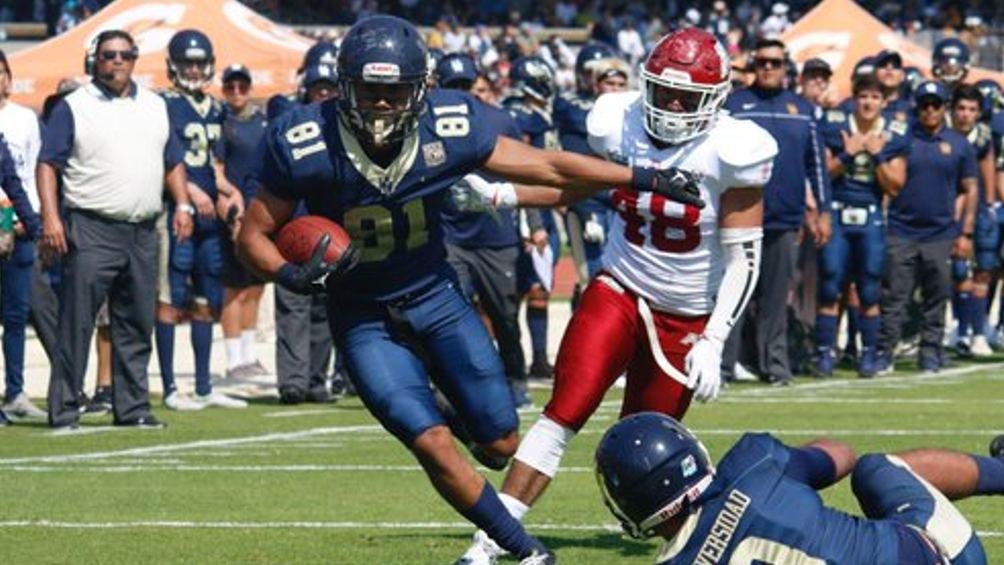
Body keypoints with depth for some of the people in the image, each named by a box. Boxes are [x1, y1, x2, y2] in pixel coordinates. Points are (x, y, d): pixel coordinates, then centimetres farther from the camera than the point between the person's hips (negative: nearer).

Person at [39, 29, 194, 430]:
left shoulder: (155, 107, 16)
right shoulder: (74, 107, 0)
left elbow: (173, 161, 22)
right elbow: (48, 164, -5)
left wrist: (182, 205, 7)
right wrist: (50, 218, -15)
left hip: (143, 232, 5)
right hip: (91, 231, -5)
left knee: (137, 325, 8)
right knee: (76, 323, -7)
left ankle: (132, 407, 15)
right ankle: (64, 410, -6)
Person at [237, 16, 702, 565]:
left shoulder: (449, 128, -17)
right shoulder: (307, 145, -22)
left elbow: (548, 167, -5)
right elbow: (254, 235, -11)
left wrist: (644, 179, -8)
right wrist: (292, 275, -32)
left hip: (435, 297, 3)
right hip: (364, 319, -3)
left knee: (502, 443, 2)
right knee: (434, 446, -16)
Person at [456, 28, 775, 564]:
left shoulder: (729, 152, -17)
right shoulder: (621, 125, -8)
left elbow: (742, 258, -13)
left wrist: (713, 342, -19)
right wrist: (503, 195, -3)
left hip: (686, 318, -2)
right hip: (618, 292, 2)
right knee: (565, 411, -15)